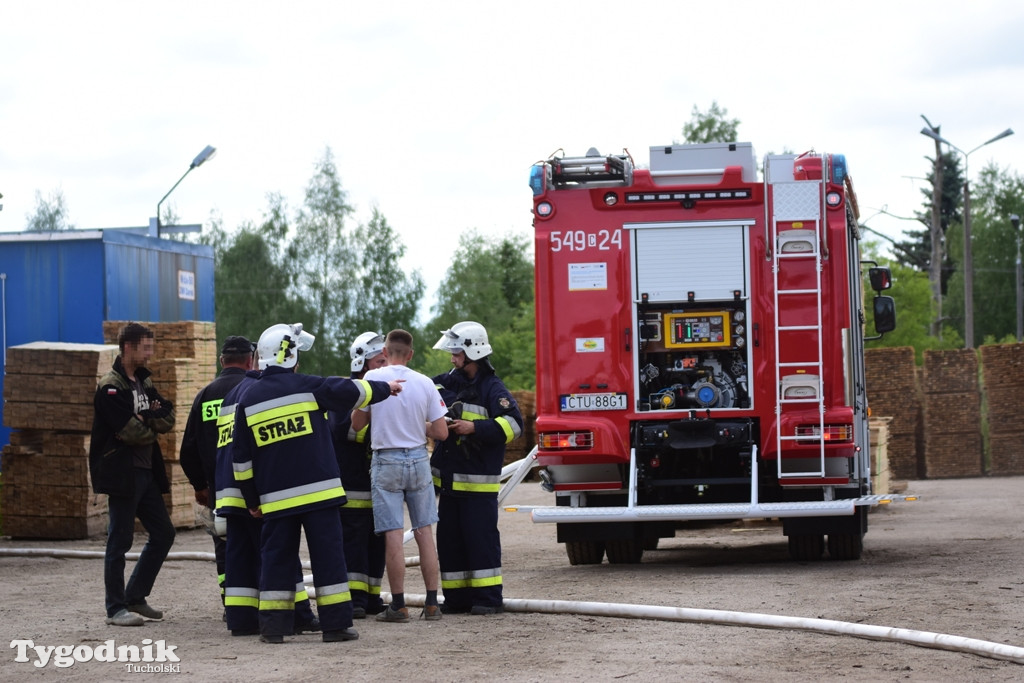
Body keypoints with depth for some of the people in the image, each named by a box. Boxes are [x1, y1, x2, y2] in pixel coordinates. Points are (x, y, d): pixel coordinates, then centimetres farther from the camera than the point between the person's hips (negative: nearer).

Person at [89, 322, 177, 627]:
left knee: (163, 533, 11)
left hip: (146, 471, 9)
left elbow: (168, 419, 6)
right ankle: (116, 609, 3)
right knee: (120, 541, -4)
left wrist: (145, 420, -12)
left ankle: (135, 598, 20)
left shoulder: (143, 381, 16)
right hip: (122, 473, -9)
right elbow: (131, 431, -20)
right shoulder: (110, 387, -12)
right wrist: (154, 424, -2)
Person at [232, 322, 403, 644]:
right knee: (328, 555, 1)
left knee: (276, 557, 8)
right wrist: (385, 388, 16)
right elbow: (351, 391, -4)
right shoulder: (307, 386, -4)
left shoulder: (248, 400, 6)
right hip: (318, 490, -3)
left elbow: (241, 457, 9)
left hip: (276, 497, 3)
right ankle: (336, 623, 0)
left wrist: (252, 499, 17)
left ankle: (273, 625, 5)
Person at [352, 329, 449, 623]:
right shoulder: (424, 383, -2)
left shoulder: (372, 378, -8)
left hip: (386, 462, -2)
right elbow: (441, 432, -1)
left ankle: (398, 606, 1)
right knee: (424, 532, 8)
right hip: (418, 459, 2)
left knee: (393, 535, 0)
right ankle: (432, 604, 9)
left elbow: (357, 424, -1)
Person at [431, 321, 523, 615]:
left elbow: (512, 424, -18)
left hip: (478, 482, -7)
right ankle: (457, 597, 14)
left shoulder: (492, 388, -8)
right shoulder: (448, 382, 13)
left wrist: (475, 428, -22)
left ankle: (488, 597, -1)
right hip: (448, 479, 7)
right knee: (449, 539, 8)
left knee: (481, 538, -6)